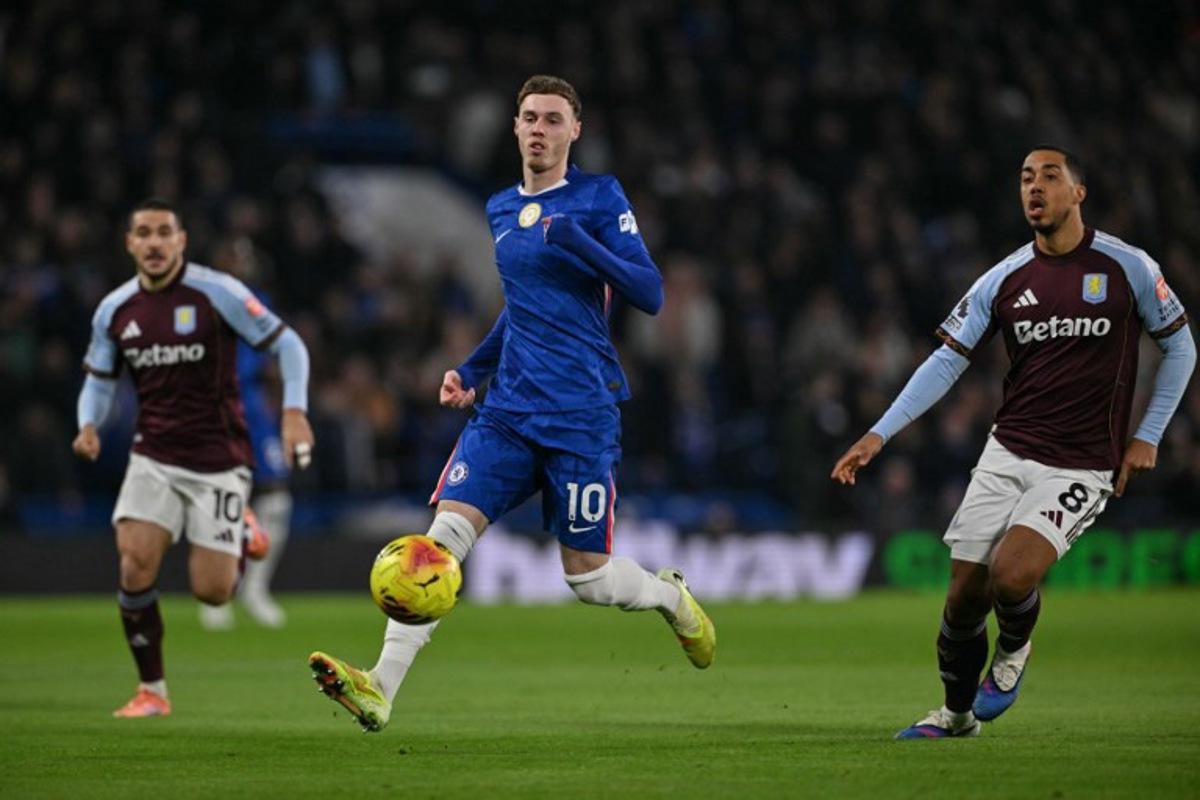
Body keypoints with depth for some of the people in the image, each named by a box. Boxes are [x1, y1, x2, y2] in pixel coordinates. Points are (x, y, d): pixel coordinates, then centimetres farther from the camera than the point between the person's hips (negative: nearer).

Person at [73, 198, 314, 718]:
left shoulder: (217, 293, -11)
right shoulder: (114, 310, 2)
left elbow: (287, 345, -6)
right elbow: (99, 379, 15)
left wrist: (294, 411, -20)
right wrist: (88, 426, -6)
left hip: (217, 460, -3)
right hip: (153, 459, 3)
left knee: (212, 592, -7)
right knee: (135, 563, -18)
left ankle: (242, 539, 31)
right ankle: (152, 690, -2)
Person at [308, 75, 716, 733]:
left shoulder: (599, 198, -3)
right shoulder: (501, 210, 15)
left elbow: (650, 295, -10)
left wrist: (582, 243, -24)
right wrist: (473, 369, 18)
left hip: (582, 417, -4)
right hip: (508, 408, 4)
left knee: (587, 578, 1)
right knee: (447, 528, -16)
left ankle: (671, 597, 36)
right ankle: (380, 689, -24)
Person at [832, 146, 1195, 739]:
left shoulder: (1128, 268, -4)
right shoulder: (1003, 281, 3)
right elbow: (948, 361, 6)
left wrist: (1147, 436, 1)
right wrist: (880, 434, -3)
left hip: (1082, 466, -4)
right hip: (1006, 454, 4)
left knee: (1011, 574, -24)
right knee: (964, 596, 0)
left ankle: (1015, 647, 10)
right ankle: (958, 713, 24)